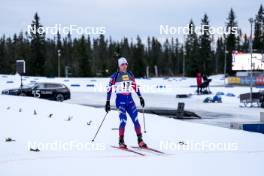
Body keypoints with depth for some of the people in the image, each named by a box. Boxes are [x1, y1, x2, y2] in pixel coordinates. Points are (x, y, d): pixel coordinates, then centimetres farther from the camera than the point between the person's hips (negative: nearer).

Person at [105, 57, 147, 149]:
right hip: (120, 100, -4)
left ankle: (140, 141, 1)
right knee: (123, 120, -18)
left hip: (129, 100, 5)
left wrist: (140, 97, 16)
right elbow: (109, 89, -5)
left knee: (136, 119, -4)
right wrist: (107, 102, -10)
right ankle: (121, 142, -9)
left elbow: (135, 86, 18)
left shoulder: (130, 74, 9)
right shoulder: (115, 76, -4)